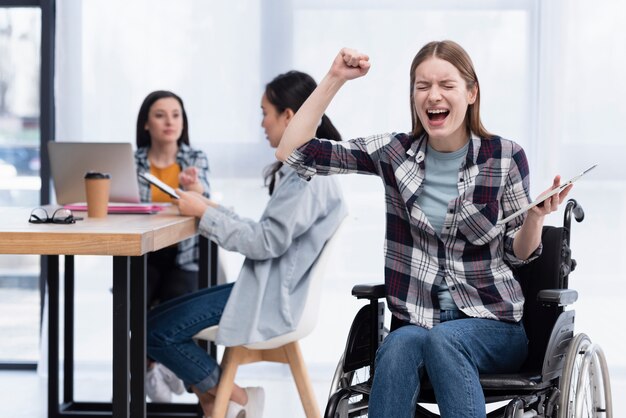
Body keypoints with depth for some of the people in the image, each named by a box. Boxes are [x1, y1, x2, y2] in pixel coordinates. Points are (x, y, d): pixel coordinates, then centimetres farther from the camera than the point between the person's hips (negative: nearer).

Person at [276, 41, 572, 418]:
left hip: (492, 324, -1)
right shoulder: (394, 152, 2)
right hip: (416, 322, 1)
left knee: (441, 340, -35)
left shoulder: (505, 156, -2)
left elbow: (518, 253, 6)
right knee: (401, 344, -34)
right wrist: (334, 80, -5)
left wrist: (537, 216, -15)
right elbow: (292, 153, 0)